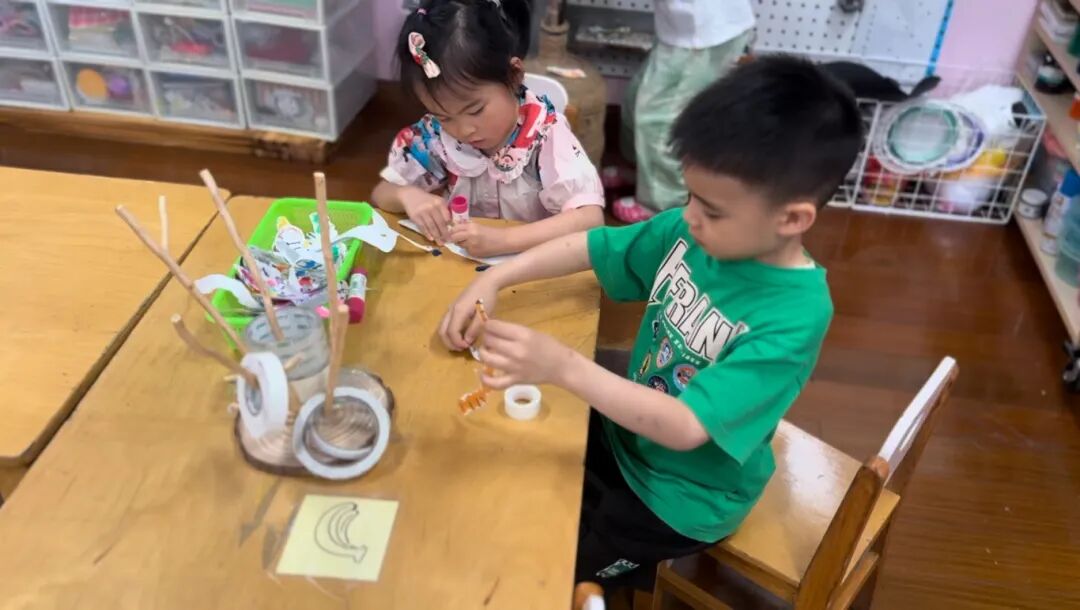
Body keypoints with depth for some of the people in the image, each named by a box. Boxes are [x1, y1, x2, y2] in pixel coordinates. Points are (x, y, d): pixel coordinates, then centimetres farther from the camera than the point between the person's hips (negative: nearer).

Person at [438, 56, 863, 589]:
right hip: (627, 429, 6)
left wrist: (562, 366, -43)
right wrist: (492, 280, -14)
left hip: (682, 494, -6)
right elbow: (593, 245, -3)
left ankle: (642, 568, 24)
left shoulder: (792, 319, -32)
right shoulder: (694, 233, -14)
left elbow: (686, 428, -36)